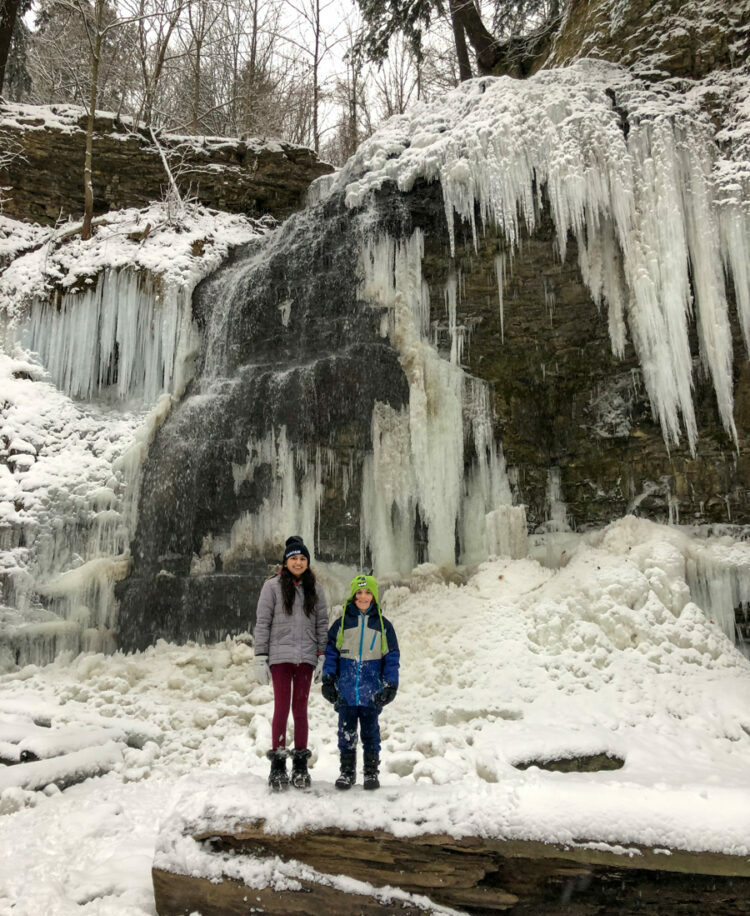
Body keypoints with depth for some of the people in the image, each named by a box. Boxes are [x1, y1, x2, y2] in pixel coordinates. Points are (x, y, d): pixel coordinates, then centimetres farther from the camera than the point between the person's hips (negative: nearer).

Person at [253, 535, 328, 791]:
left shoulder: (314, 589, 8)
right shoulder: (273, 586, 0)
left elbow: (322, 624, 10)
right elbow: (262, 622, 0)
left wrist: (323, 656, 4)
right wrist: (260, 657, -4)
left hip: (306, 656, 2)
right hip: (280, 655, -2)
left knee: (301, 709, 7)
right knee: (281, 708, -3)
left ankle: (301, 765, 14)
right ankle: (278, 765, 6)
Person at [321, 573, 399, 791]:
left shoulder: (383, 625, 4)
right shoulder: (342, 623, 3)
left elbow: (392, 657, 5)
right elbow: (330, 651, 5)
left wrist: (391, 684, -2)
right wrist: (328, 679, -2)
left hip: (372, 691, 0)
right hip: (345, 690, 1)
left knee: (370, 731, 8)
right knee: (346, 731, 8)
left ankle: (371, 772, 19)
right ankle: (347, 771, 20)